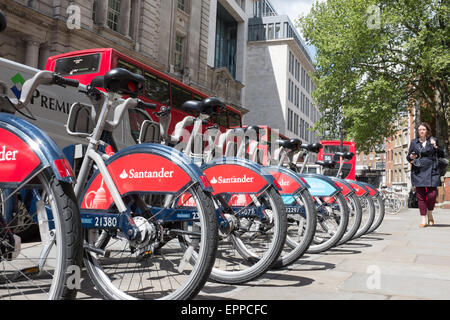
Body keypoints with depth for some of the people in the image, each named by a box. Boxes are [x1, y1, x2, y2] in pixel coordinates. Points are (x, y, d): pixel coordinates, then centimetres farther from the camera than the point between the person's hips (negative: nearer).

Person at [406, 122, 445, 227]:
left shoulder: (433, 140, 9)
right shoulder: (414, 142, 12)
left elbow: (441, 154, 9)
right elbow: (408, 156, 17)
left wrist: (435, 147, -7)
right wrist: (410, 157, -5)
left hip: (431, 171, -1)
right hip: (418, 171, 1)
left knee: (432, 194, -9)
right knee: (420, 195, 0)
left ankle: (430, 213, 18)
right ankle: (423, 219, 7)